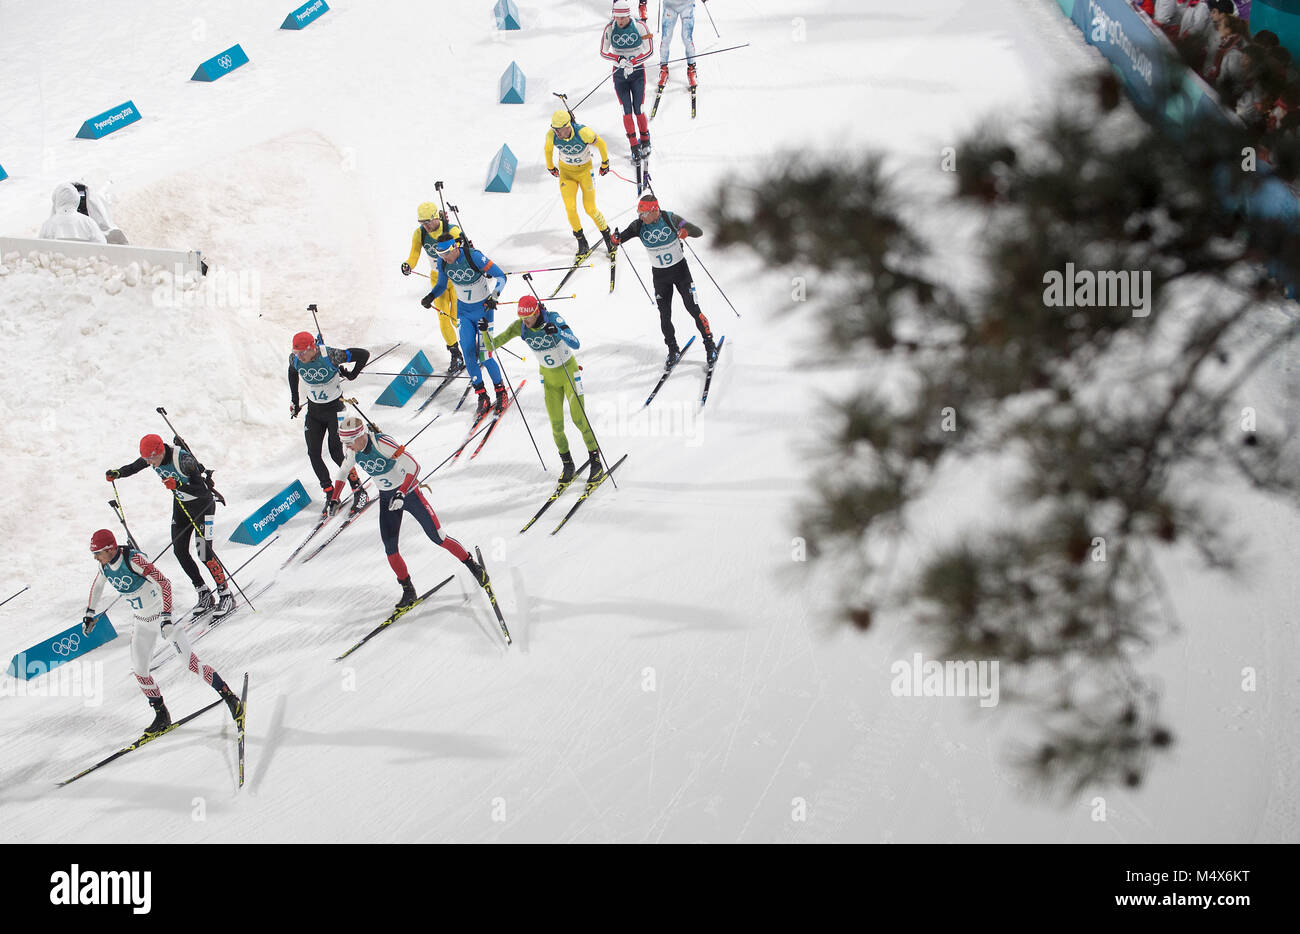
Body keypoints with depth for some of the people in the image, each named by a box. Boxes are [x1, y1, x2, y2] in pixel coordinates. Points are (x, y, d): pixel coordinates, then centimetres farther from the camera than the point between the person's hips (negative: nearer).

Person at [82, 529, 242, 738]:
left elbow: (164, 583, -31)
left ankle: (231, 699, -5)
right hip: (142, 622, 7)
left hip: (162, 616, -7)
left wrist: (166, 617, -37)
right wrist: (89, 612, 22)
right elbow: (97, 585, 18)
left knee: (191, 662, -12)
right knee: (139, 670, 4)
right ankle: (161, 717, 19)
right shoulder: (105, 566, -6)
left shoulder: (133, 560, -29)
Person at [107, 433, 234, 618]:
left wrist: (178, 485, -50)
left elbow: (202, 491, -36)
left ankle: (226, 595, -4)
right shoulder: (152, 456, -13)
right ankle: (204, 595, 11)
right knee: (180, 550, 0)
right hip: (181, 504, 7)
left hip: (202, 502, -7)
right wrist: (116, 473, -11)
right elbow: (133, 468, 8)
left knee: (204, 550, -15)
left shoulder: (183, 459, -33)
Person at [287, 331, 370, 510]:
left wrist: (352, 375, -7)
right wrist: (294, 401, 16)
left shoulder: (330, 356, -27)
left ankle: (359, 491, 5)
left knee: (336, 453, -11)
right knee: (313, 454, -4)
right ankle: (330, 494, 6)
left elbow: (363, 354, -18)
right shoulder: (295, 359, -12)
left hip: (335, 407, -5)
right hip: (314, 410, 5)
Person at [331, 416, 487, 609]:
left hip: (408, 492, -6)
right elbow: (343, 470, 14)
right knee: (390, 549, -3)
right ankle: (408, 591, 12)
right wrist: (335, 499, 12)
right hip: (386, 499, 6)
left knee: (438, 538, -4)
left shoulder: (381, 443, -29)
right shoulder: (353, 452, -9)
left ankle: (473, 565, 14)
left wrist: (401, 494, -39)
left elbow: (414, 467, -31)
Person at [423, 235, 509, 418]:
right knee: (468, 352, -8)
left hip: (483, 308, -4)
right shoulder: (442, 262, -10)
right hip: (464, 310, 4)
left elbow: (501, 276, -18)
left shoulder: (474, 257, -24)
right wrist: (431, 296, -12)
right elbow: (441, 284, 9)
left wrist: (493, 296, -33)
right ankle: (482, 397, 3)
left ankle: (500, 390, 13)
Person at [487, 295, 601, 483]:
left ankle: (595, 459, 13)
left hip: (570, 372, -3)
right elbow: (492, 345, -13)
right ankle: (567, 464, 20)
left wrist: (558, 332, -51)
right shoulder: (519, 327, -15)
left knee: (579, 419, -4)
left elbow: (575, 344, -34)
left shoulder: (553, 319, -26)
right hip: (549, 377, 3)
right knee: (557, 425, 1)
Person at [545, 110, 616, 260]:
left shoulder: (583, 132, -32)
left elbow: (601, 144, -13)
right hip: (566, 171, 2)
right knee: (570, 208, -11)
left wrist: (605, 163, 2)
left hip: (585, 170, -2)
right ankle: (582, 243, 6)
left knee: (590, 209, -3)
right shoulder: (551, 135, -21)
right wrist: (550, 167, 18)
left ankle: (607, 235, 22)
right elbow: (548, 149, 3)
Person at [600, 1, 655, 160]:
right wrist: (620, 59, -21)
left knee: (638, 110, -4)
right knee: (627, 111, -3)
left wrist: (632, 62, -22)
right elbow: (603, 52, -3)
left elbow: (649, 50, -9)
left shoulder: (639, 26, -12)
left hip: (637, 71, -1)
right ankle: (634, 146, 5)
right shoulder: (610, 28, -8)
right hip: (619, 73, 1)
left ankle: (645, 141, 17)